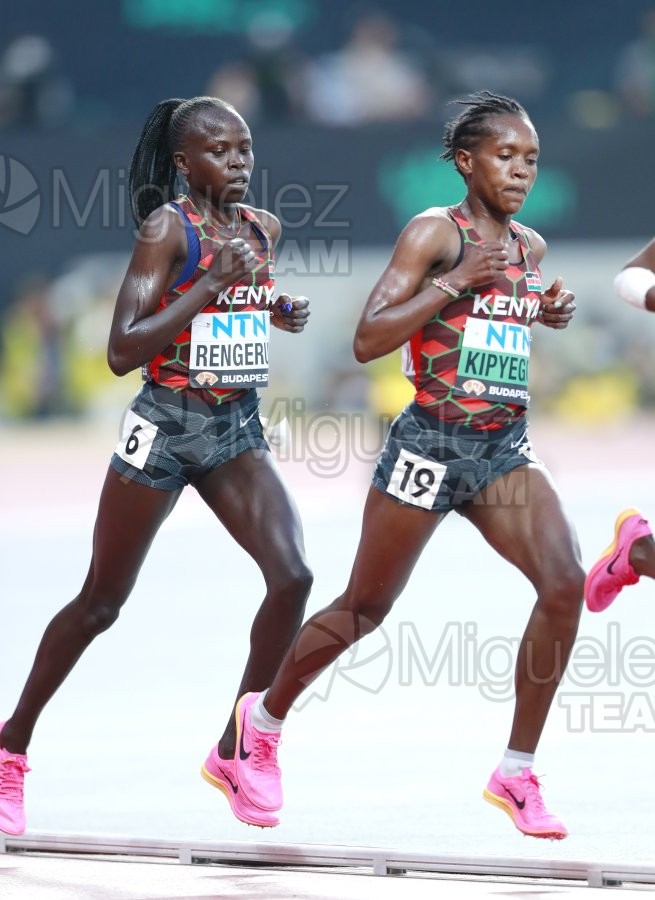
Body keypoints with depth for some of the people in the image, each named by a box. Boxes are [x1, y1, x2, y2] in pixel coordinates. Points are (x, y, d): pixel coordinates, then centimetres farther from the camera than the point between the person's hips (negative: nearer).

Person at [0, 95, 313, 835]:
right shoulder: (167, 228, -13)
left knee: (291, 577, -15)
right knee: (101, 602, 5)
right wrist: (208, 288, -27)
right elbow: (121, 352, -20)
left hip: (238, 428, 5)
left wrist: (282, 314, 4)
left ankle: (234, 752, -2)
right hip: (165, 426, -5)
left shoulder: (263, 229, 6)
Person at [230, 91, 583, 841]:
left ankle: (517, 772, -8)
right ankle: (265, 716, 35)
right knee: (366, 609, 8)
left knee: (564, 583, -17)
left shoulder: (529, 246, 11)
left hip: (506, 448, 5)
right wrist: (457, 280, -22)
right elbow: (368, 340, -16)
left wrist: (546, 314, 10)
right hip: (431, 443, -5)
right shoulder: (433, 232, -9)